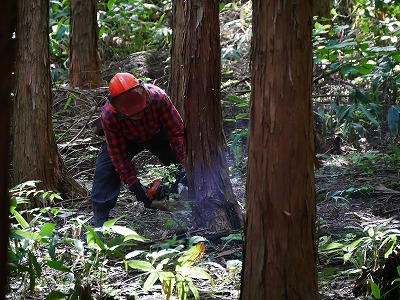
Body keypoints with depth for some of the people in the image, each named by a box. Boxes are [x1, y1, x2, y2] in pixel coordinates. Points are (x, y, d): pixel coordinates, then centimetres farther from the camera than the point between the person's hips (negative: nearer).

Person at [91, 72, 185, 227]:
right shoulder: (108, 116, -38)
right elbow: (118, 155, -29)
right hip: (126, 139, -1)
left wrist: (185, 164, -35)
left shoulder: (158, 97, -41)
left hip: (157, 134, 1)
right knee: (104, 171, -17)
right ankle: (99, 221, -11)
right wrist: (134, 186, -33)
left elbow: (177, 132, -31)